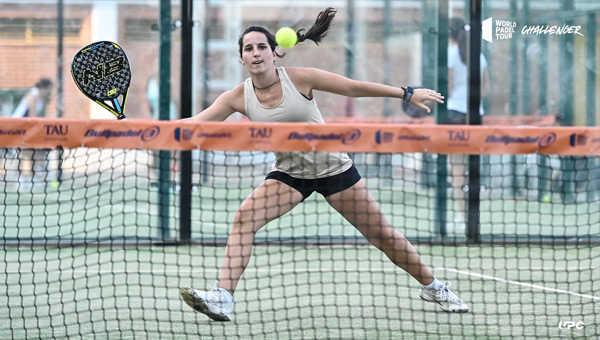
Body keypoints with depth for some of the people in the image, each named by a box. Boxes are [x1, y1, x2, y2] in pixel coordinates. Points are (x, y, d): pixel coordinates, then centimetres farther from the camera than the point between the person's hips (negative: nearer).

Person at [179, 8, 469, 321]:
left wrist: (407, 94, -3)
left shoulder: (299, 78, -16)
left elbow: (354, 87, -8)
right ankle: (222, 298, -29)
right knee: (244, 216, -24)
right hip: (288, 174, 2)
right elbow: (195, 123, -13)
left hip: (334, 167, -2)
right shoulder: (238, 97, -10)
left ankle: (432, 286, 23)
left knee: (382, 234, 1)